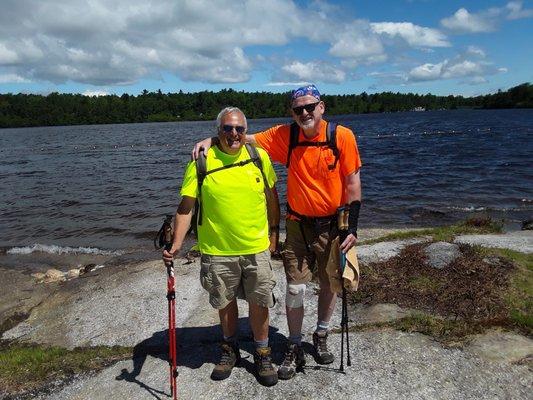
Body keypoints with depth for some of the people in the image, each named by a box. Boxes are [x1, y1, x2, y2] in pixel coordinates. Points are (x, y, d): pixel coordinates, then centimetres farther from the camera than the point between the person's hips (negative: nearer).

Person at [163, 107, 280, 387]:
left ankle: (262, 354, 33)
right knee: (225, 303, 17)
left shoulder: (259, 156, -1)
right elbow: (185, 206, -7)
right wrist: (176, 244, -15)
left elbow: (271, 197, 9)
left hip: (257, 248, 1)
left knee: (259, 303, 11)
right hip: (217, 250, -1)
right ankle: (230, 350, 42)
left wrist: (274, 233, 10)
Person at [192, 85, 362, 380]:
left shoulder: (342, 136, -11)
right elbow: (247, 138, -2)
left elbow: (352, 182, -9)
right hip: (298, 224, 1)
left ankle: (321, 337, 39)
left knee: (329, 284, 15)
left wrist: (352, 227, -11)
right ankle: (295, 348, 24)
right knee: (295, 288, 4)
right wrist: (211, 139, -17)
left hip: (332, 224, 0)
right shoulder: (285, 135, -7)